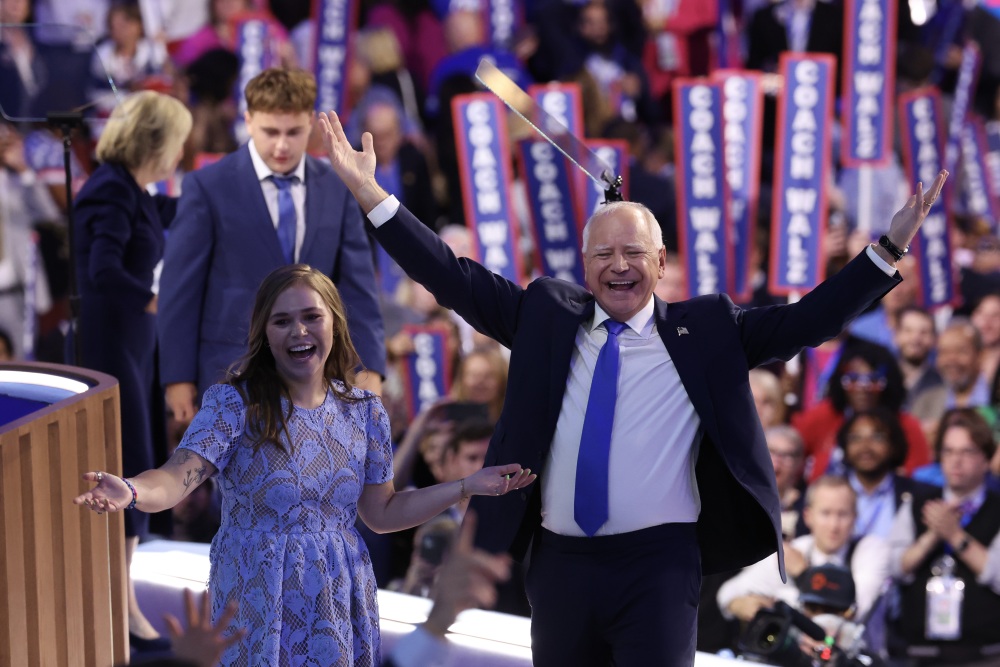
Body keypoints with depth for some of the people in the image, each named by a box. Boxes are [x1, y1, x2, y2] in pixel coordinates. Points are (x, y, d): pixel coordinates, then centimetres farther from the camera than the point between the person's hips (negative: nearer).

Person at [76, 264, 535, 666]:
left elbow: (381, 513, 13)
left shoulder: (363, 411, 4)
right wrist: (130, 492, -45)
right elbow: (177, 479, -23)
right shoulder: (234, 403, -9)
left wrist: (469, 486, 7)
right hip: (258, 603, -4)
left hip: (338, 604, 4)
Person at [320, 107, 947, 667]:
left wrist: (889, 249, -9)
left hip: (659, 565, -3)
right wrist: (371, 195, 2)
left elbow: (805, 320, 0)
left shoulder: (706, 330, 5)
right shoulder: (547, 316, 10)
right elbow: (456, 279, 8)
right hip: (560, 561, 3)